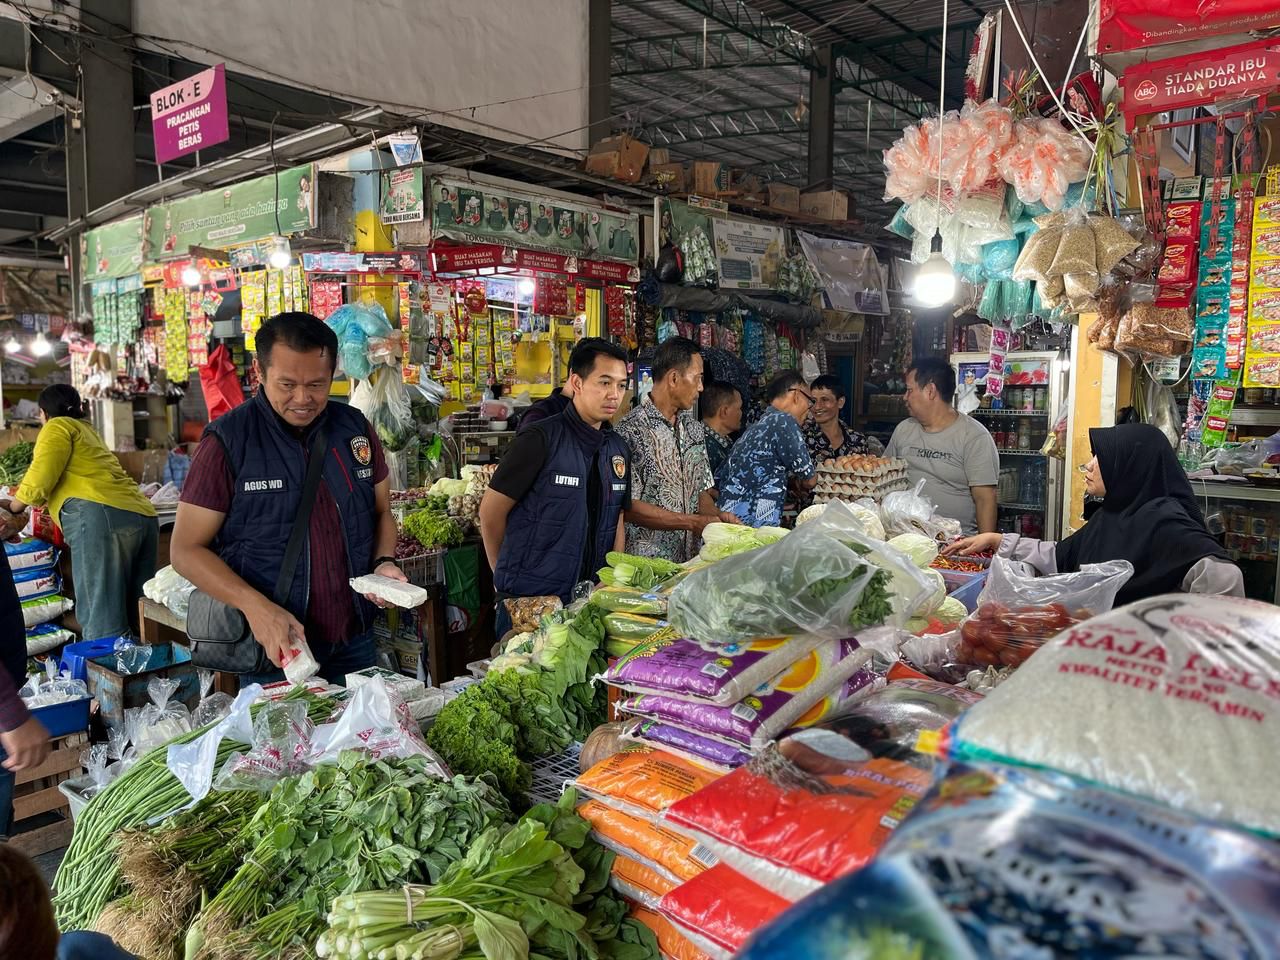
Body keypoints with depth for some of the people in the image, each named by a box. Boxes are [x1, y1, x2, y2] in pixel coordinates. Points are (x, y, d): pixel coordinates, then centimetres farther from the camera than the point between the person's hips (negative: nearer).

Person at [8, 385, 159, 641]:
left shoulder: (58, 426, 11)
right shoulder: (89, 431, 35)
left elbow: (38, 482, -1)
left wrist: (11, 509, 19)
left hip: (102, 518, -8)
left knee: (102, 624, -12)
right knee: (136, 618, 6)